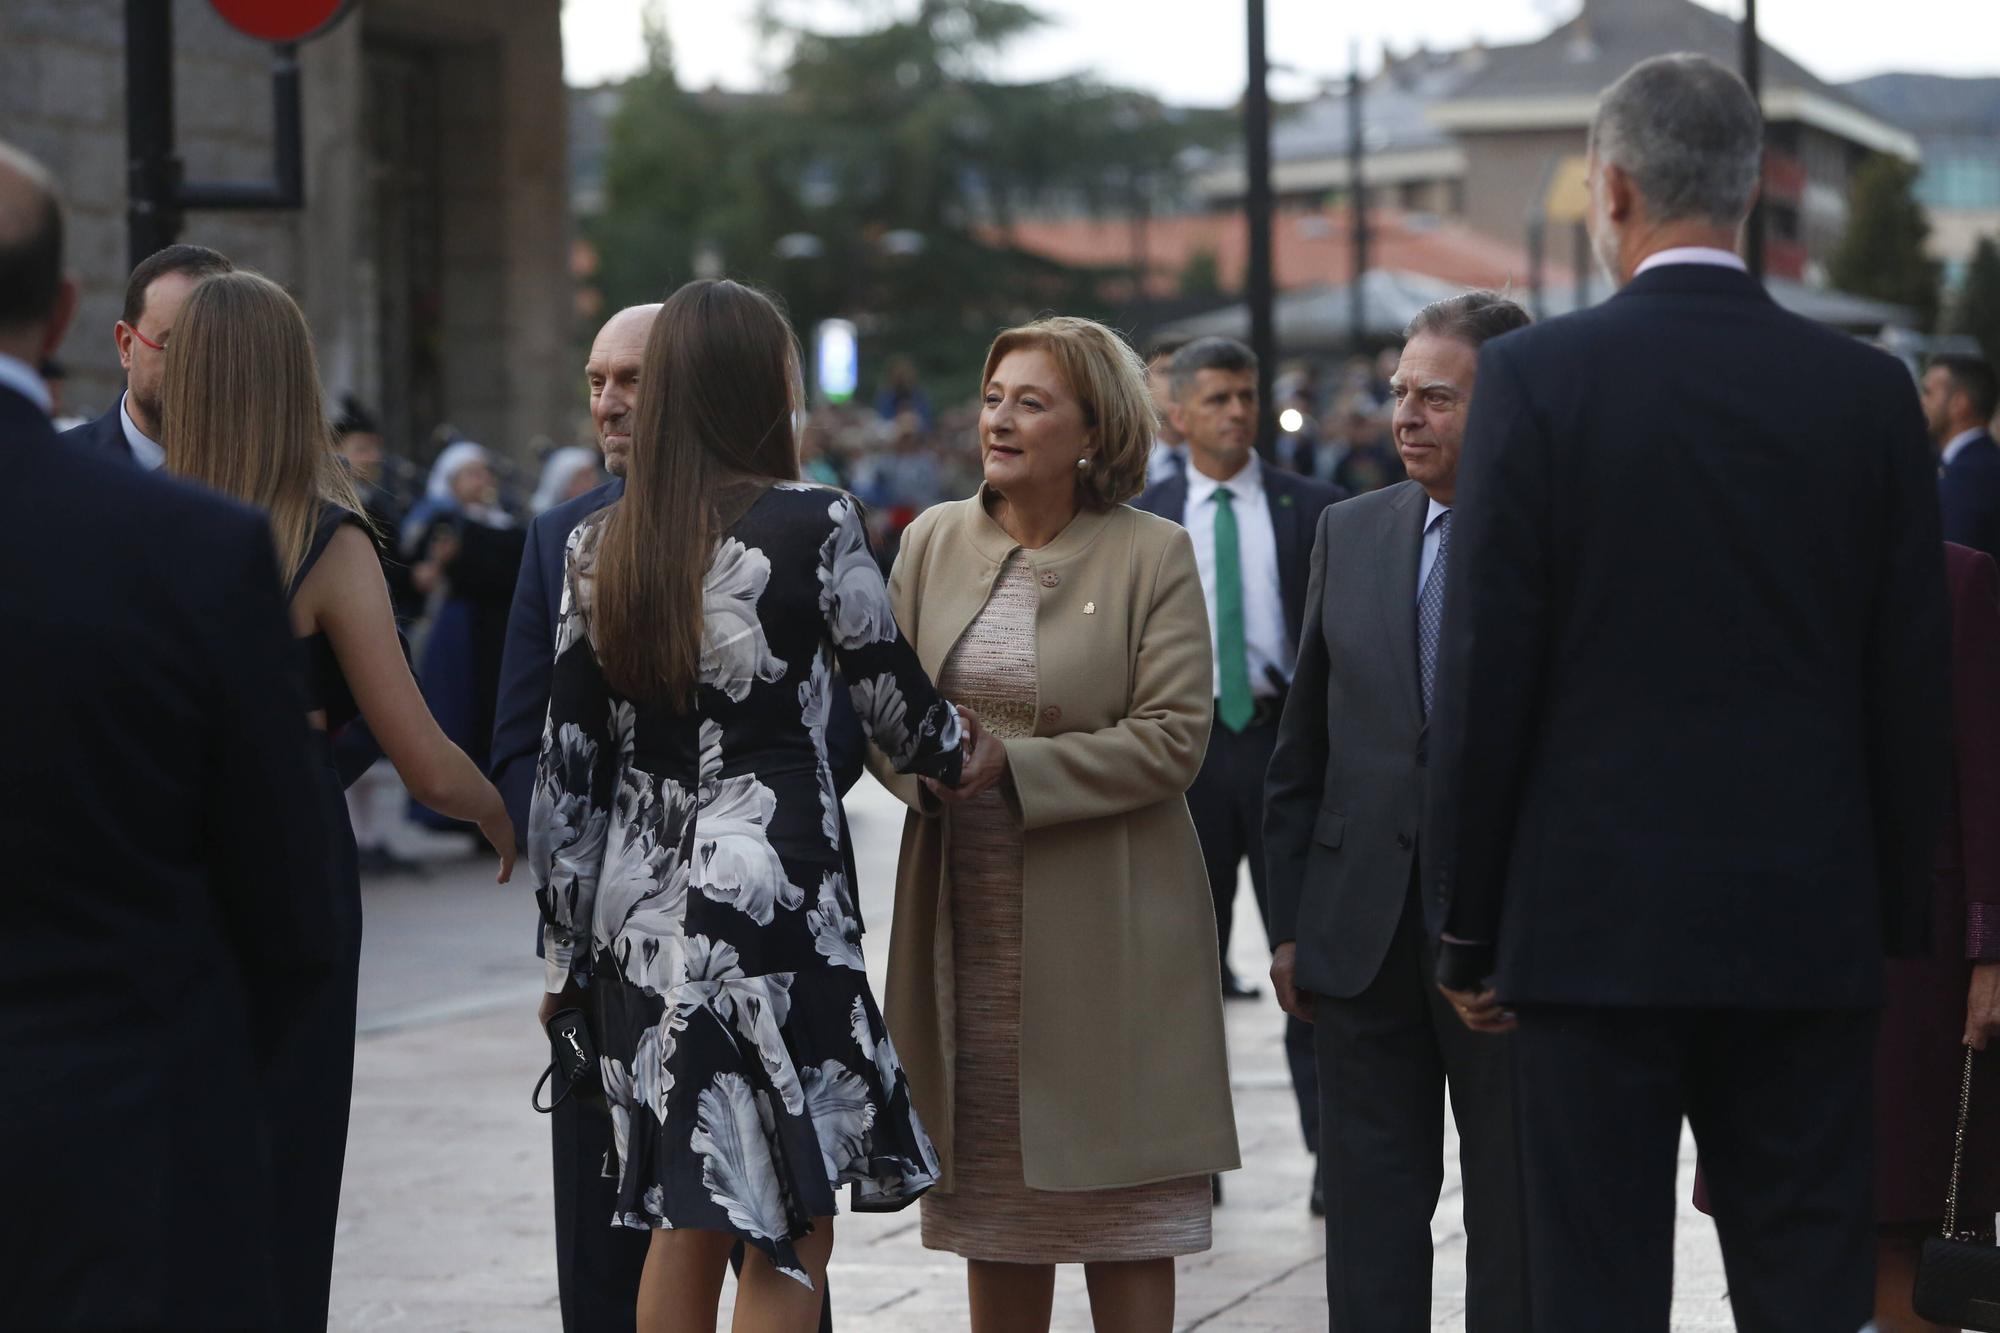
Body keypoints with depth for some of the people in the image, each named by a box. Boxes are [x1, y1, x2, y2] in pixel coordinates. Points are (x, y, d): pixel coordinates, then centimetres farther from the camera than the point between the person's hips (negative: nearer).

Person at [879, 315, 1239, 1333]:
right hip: (967, 918, 4)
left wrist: (1009, 767, -19)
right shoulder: (933, 541, 7)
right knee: (990, 1183, 9)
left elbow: (1172, 736, -13)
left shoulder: (1154, 555, -6)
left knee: (1119, 1197, 2)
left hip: (1101, 925, -4)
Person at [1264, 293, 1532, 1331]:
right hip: (1363, 932, 4)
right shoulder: (1351, 535, 8)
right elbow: (1303, 747, 12)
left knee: (1515, 1217, 7)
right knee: (1370, 1210, 9)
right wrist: (1290, 923, 8)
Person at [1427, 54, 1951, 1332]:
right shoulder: (1868, 390, 2)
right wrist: (1896, 916, 14)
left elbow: (1488, 677, -6)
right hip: (1809, 928, 3)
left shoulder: (1539, 376, -6)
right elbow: (1912, 685, 5)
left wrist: (1469, 930, 2)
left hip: (1596, 923, -2)